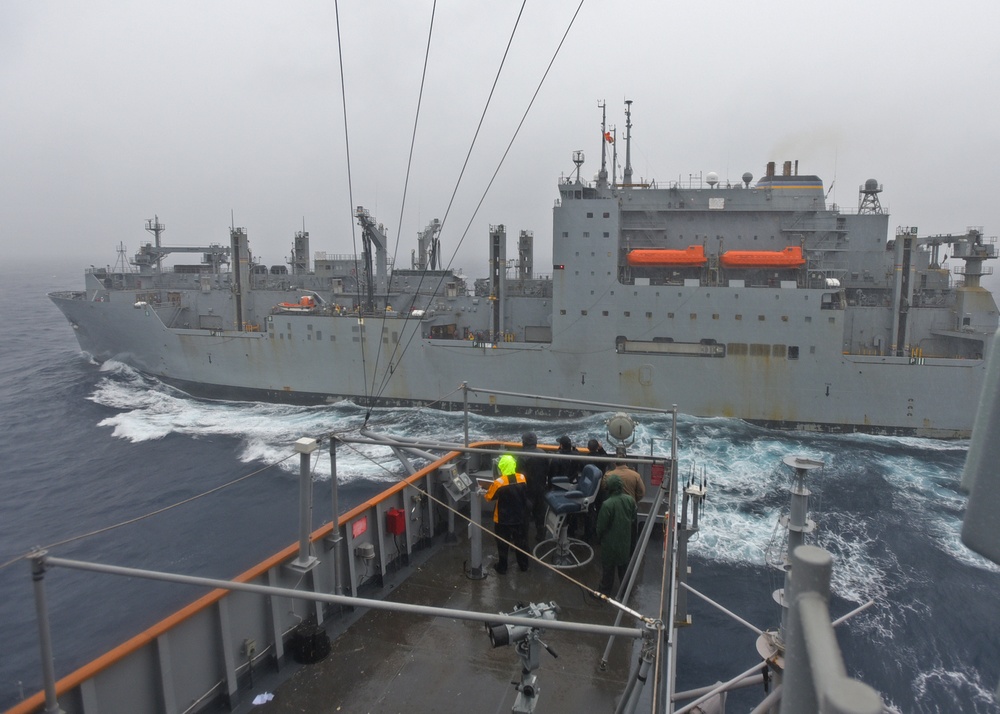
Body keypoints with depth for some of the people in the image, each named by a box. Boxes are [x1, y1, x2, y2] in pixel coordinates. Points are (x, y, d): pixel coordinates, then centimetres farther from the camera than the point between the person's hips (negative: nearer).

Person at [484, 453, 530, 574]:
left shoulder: (498, 482, -23)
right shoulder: (522, 478, -11)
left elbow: (489, 497, -9)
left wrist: (492, 487, 8)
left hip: (503, 519, -3)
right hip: (520, 517, 3)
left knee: (503, 544, 14)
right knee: (521, 541, 19)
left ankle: (502, 567, 26)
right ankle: (523, 565, 32)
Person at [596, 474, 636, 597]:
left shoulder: (607, 504, -28)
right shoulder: (630, 500, -12)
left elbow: (601, 525, -17)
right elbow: (633, 519, 3)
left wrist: (599, 539, 0)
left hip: (610, 541, -5)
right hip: (625, 539, 5)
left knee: (608, 567, 12)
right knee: (624, 564, 22)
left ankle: (605, 590, 26)